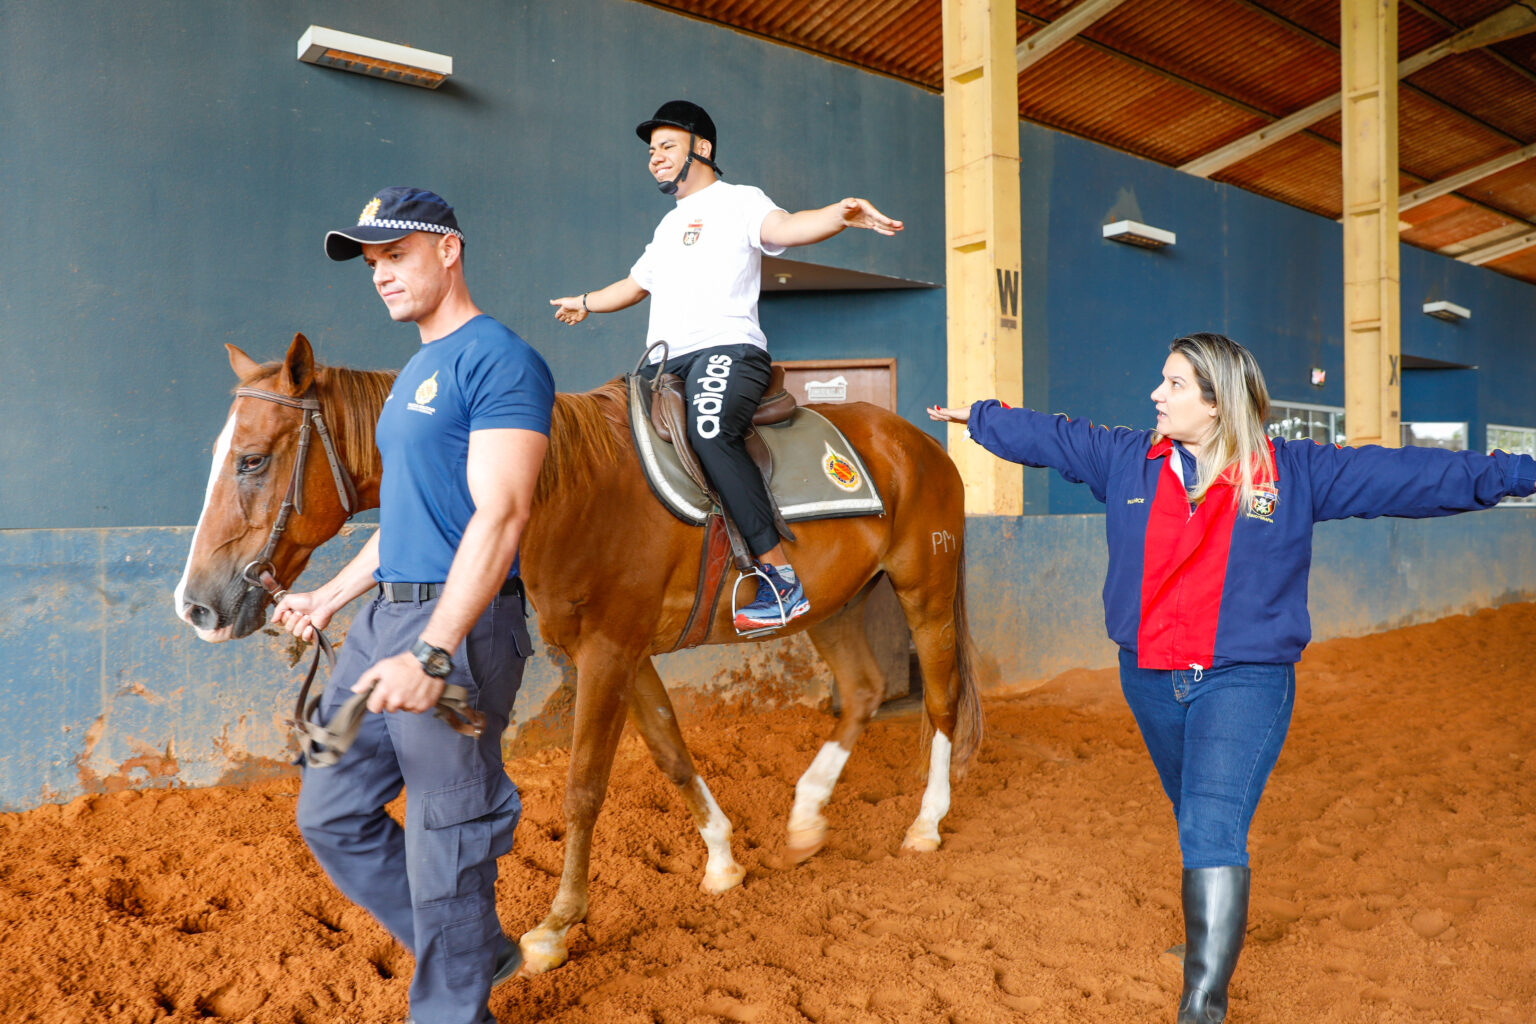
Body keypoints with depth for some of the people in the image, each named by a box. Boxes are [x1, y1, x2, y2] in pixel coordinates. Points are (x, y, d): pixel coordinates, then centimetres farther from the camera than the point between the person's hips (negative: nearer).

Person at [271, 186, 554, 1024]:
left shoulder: (497, 360, -12)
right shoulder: (413, 375, 18)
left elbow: (500, 514, -22)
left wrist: (431, 653, -28)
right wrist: (329, 598, 26)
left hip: (456, 625, -10)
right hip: (384, 618, 10)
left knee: (446, 845, 1)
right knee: (330, 814, 17)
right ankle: (477, 952, 31)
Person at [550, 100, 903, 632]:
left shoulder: (737, 200, 6)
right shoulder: (668, 225, 30)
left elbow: (784, 227, -16)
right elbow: (635, 284, 46)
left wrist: (839, 215, -37)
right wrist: (584, 303, 62)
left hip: (726, 348, -9)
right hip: (666, 362, 9)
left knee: (709, 429, -36)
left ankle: (780, 577, -37)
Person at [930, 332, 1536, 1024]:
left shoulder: (1293, 473, -5)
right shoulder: (1127, 459, 3)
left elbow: (1404, 474, -7)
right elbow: (1047, 436, 15)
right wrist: (977, 417, 23)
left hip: (1244, 681, -4)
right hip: (1150, 681, 4)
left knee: (1212, 831, -17)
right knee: (1196, 824, 21)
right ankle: (1213, 932, 45)